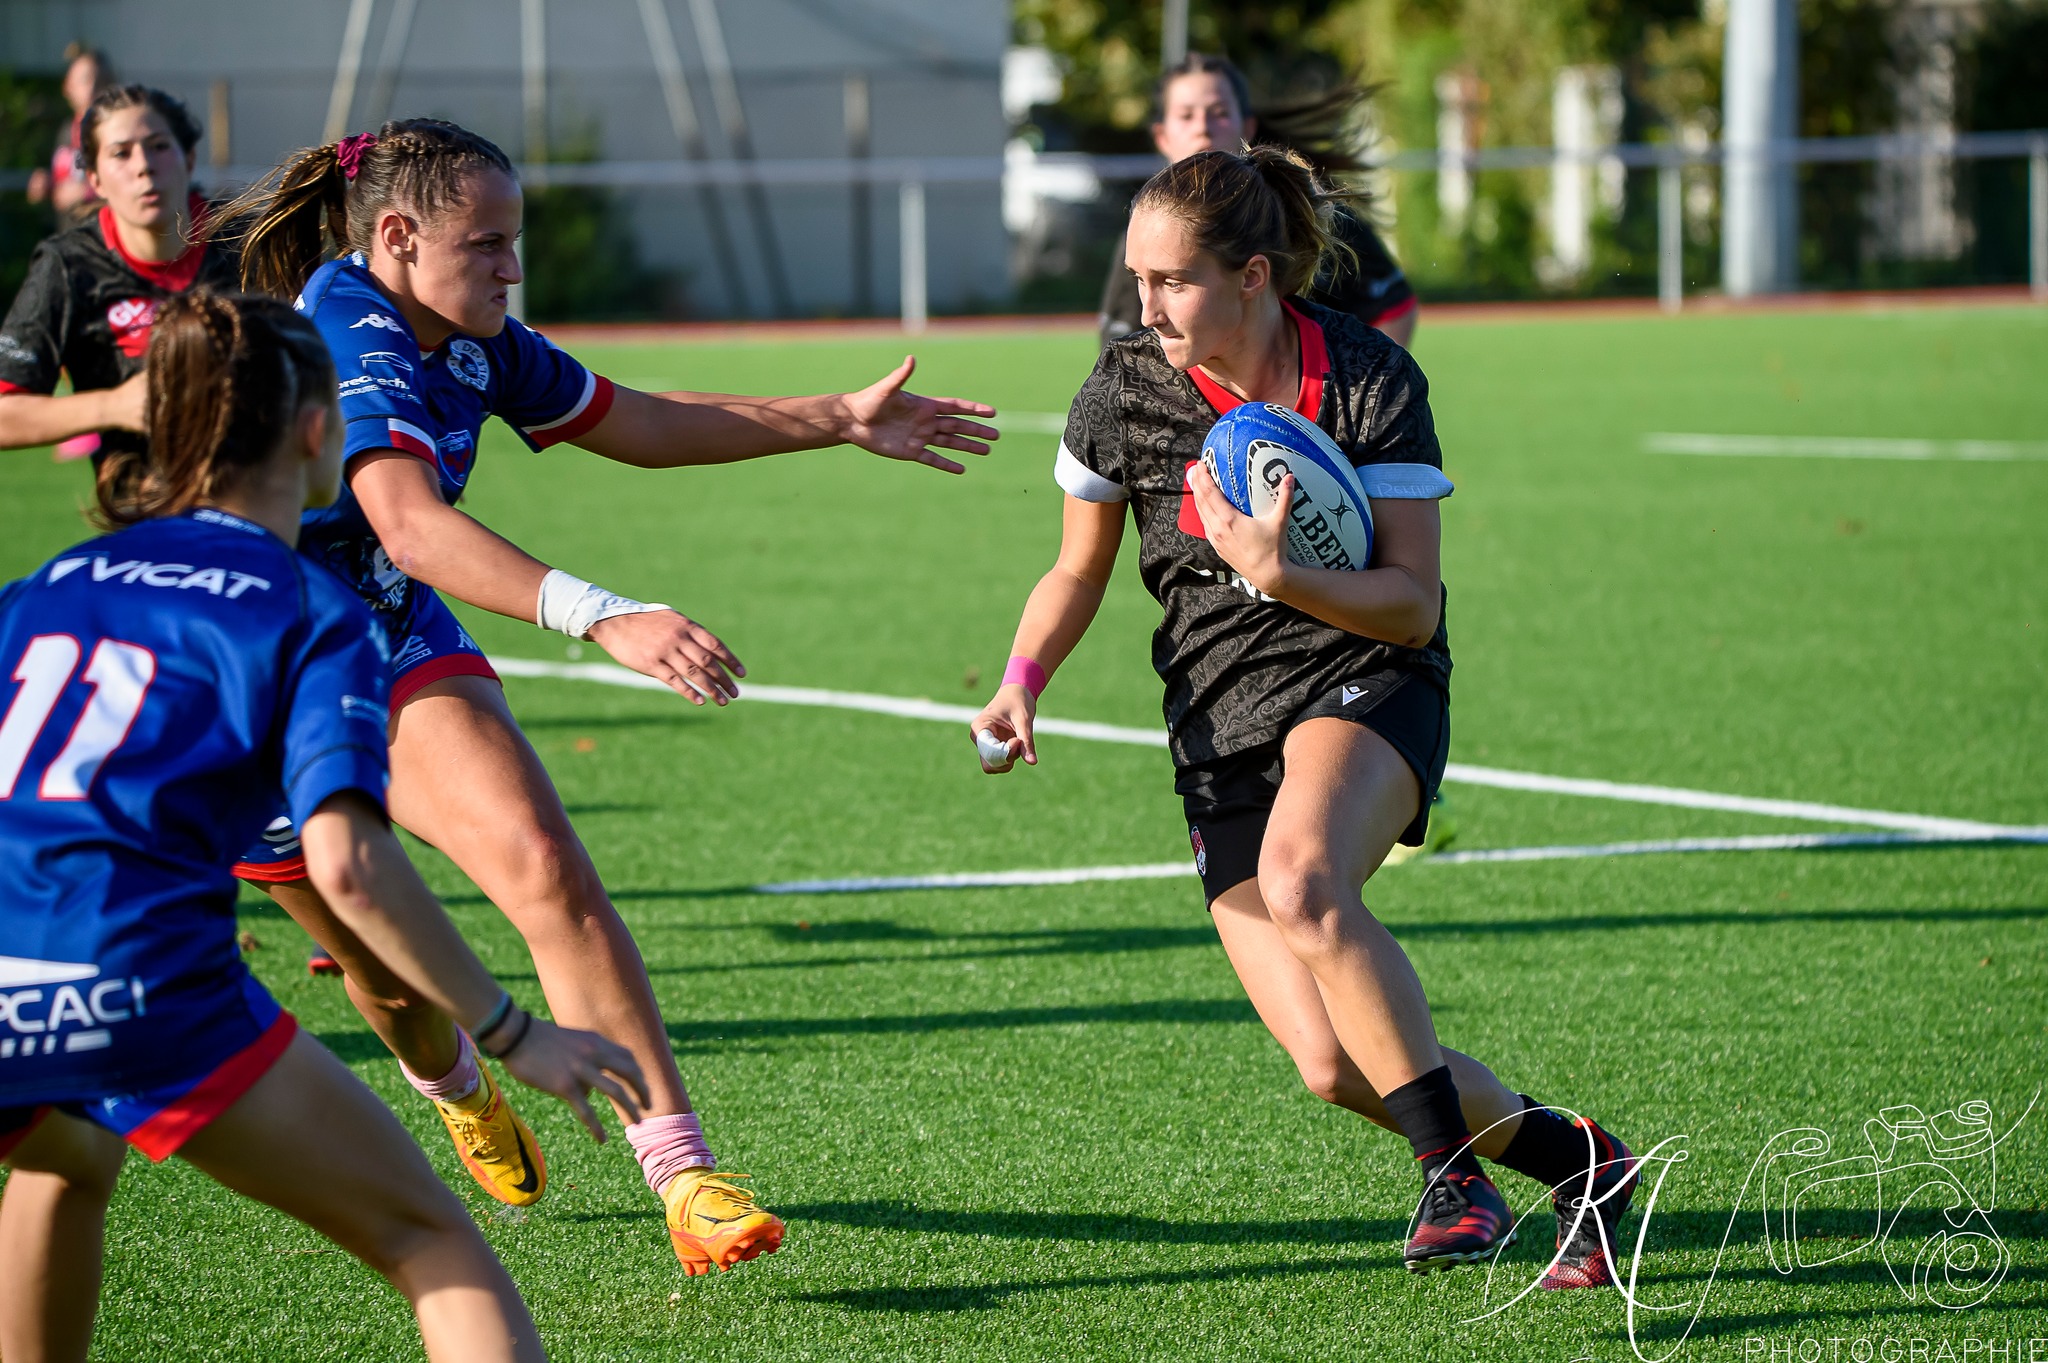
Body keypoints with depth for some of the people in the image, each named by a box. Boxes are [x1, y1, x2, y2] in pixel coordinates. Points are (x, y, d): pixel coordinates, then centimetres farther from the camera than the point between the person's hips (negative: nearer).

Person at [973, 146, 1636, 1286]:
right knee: (1336, 1066, -15)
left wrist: (1277, 575, -28)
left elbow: (1414, 604, -12)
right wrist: (1023, 684, -5)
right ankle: (1571, 1159, 9)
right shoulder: (1126, 392, -2)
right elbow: (1079, 571, 13)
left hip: (1366, 687, -3)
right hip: (1220, 728, 3)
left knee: (1301, 880, -38)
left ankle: (1458, 1170, -24)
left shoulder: (1371, 381, -11)